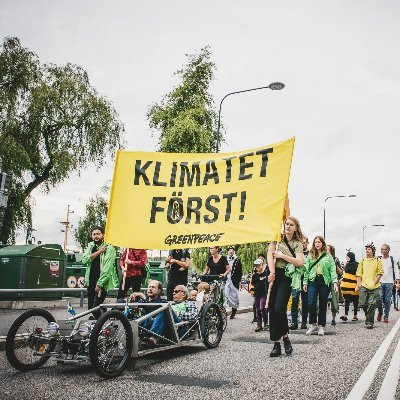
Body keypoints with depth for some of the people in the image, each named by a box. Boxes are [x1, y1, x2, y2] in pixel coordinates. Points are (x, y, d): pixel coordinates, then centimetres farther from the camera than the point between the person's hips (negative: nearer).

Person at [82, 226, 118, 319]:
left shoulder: (109, 248, -10)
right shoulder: (91, 246, 9)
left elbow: (107, 268, -16)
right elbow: (84, 260, -7)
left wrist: (99, 284, -18)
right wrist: (99, 251, -14)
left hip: (102, 283, -6)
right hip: (91, 282, 6)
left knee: (96, 308, -11)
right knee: (90, 307, 10)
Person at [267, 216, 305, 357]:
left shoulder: (297, 244, 6)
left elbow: (300, 262, -8)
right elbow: (270, 255, -2)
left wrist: (282, 255, -11)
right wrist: (272, 273, -13)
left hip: (286, 277, -2)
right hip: (273, 275, 2)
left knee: (279, 309, -16)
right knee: (272, 310, 0)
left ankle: (285, 337, 7)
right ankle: (276, 344, 8)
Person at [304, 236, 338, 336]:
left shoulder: (328, 256, 6)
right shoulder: (310, 256, 10)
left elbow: (333, 270, 1)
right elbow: (306, 270, 9)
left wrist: (335, 282, -10)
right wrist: (305, 282, 4)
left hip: (325, 282, -1)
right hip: (313, 282, 1)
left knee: (323, 305, 5)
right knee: (311, 304, -10)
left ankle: (321, 326, 15)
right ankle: (313, 325, 6)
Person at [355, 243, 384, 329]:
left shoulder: (377, 260, 6)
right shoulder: (362, 261, 13)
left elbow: (380, 273, 1)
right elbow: (359, 274, 12)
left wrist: (374, 282, -10)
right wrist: (358, 285, 2)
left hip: (375, 287, -2)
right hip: (363, 286, 2)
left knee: (371, 304, -6)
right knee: (363, 304, 0)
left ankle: (370, 322, 1)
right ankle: (368, 316, 26)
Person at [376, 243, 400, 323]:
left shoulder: (392, 260, 3)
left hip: (389, 282, -1)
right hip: (380, 282, 1)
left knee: (387, 300, 0)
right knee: (379, 298, -9)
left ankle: (386, 316, 9)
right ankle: (380, 313, 13)